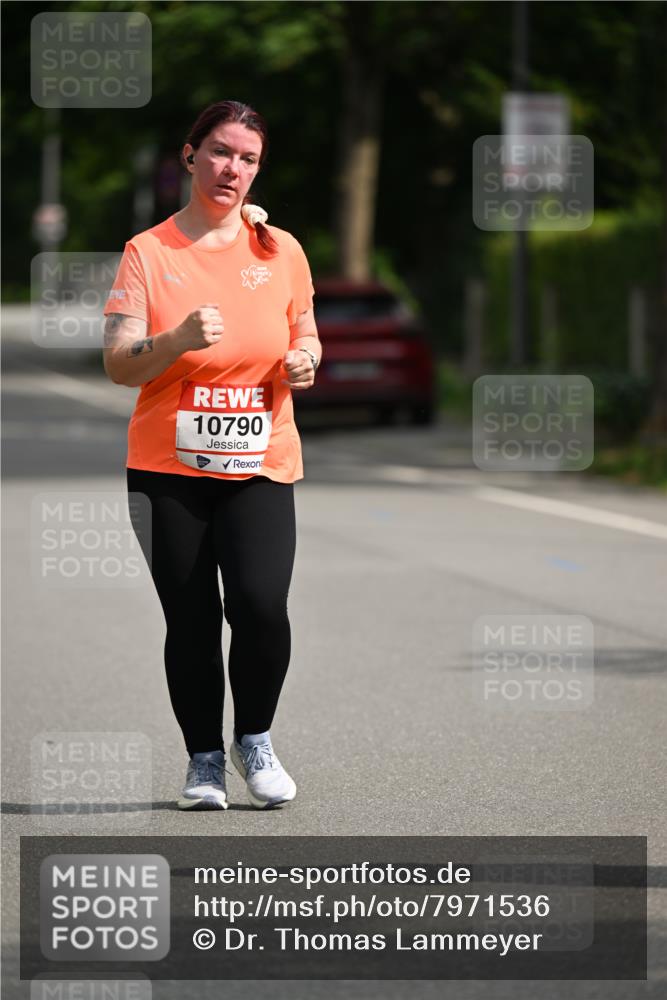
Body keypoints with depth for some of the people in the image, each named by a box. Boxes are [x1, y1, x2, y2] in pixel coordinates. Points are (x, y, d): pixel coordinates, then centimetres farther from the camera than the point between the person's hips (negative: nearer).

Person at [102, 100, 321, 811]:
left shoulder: (281, 251, 6)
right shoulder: (148, 252, -1)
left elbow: (305, 335, 19)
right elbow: (118, 364, -6)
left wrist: (305, 359, -4)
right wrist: (179, 339, -25)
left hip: (261, 465, 1)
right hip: (168, 469, -1)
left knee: (260, 603, -17)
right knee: (190, 621, -1)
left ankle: (255, 740, 7)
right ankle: (204, 759, 17)